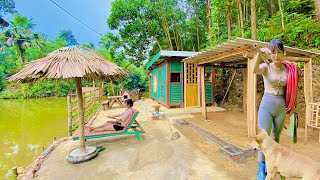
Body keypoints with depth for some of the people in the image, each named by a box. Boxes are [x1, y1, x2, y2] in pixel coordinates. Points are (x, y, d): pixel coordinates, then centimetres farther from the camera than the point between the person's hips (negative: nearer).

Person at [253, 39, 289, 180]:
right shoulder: (266, 67, -5)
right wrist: (259, 53, -40)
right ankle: (261, 168, 11)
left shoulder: (287, 70, 6)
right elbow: (254, 70, -30)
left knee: (276, 138, 16)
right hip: (266, 106, -4)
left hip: (281, 107, 4)